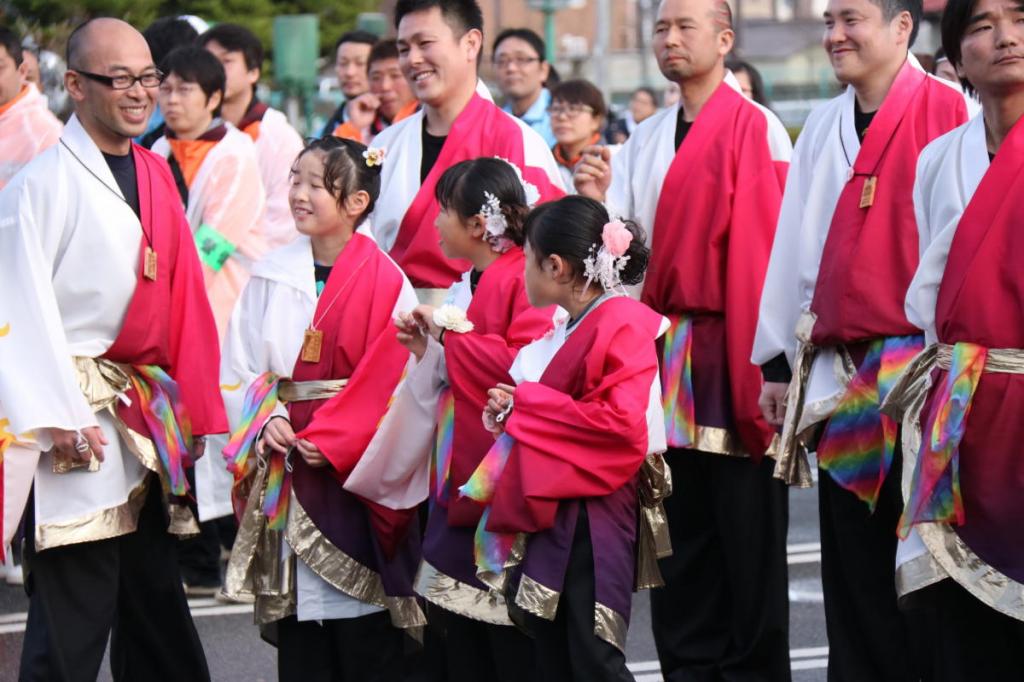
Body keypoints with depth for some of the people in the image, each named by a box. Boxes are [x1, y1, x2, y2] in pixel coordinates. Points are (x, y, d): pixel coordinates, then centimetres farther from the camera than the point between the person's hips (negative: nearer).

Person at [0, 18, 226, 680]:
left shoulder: (154, 174, 12)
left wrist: (189, 407, 10)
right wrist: (58, 421, -20)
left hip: (147, 422, 7)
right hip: (82, 422, -7)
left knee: (155, 603, 13)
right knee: (73, 623, -6)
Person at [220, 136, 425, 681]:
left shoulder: (385, 282, -5)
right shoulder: (272, 276, 7)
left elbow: (396, 377, -8)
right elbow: (239, 365, 9)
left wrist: (335, 440, -15)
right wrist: (266, 421, -8)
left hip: (357, 468, -4)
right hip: (285, 467, 4)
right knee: (297, 630, 6)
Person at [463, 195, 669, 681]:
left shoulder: (622, 326, -11)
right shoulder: (566, 332, 17)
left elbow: (622, 423, -24)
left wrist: (526, 404, -14)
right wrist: (510, 411, 2)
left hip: (591, 527, -9)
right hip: (549, 523, 9)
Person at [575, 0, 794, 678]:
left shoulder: (757, 130, -6)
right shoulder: (645, 140, 15)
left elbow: (771, 248, -12)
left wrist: (766, 364, -18)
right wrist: (602, 204, -8)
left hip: (728, 357, -7)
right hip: (667, 362, 7)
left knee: (746, 535, -2)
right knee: (680, 532, 9)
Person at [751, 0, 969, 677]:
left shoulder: (952, 113, -6)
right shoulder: (824, 127, 14)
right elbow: (793, 249, 17)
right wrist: (778, 362, 15)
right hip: (839, 384, 6)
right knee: (852, 564, 8)